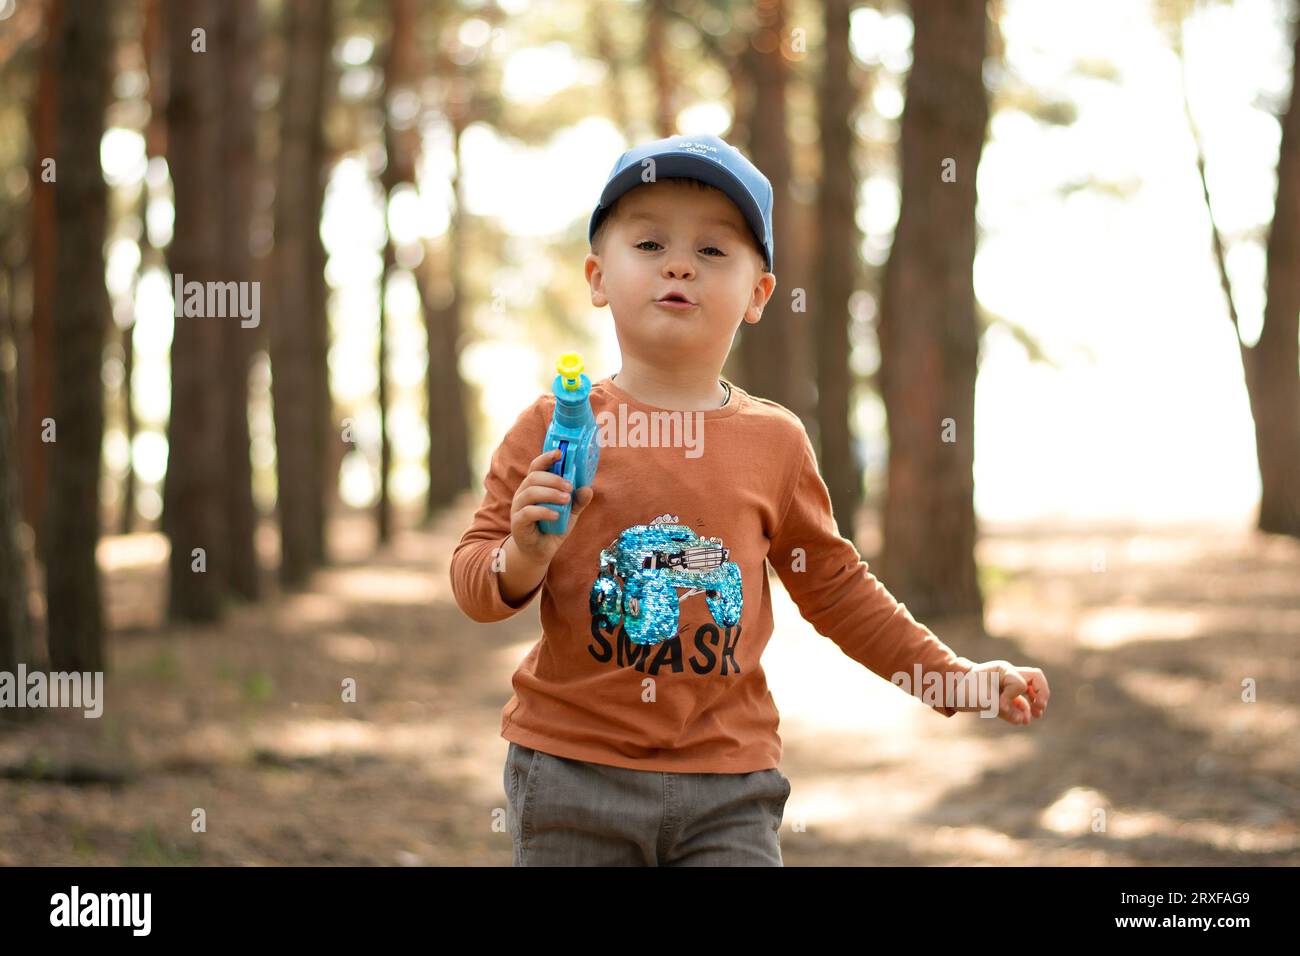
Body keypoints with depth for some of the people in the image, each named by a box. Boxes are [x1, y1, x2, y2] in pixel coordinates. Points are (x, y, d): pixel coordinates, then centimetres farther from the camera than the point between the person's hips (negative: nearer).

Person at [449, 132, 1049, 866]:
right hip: (572, 773, -1)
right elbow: (473, 576, 0)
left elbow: (835, 588, 15)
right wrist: (521, 559, -22)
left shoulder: (775, 442, 4)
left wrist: (951, 675, 11)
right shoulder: (555, 426, -2)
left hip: (727, 790, 1)